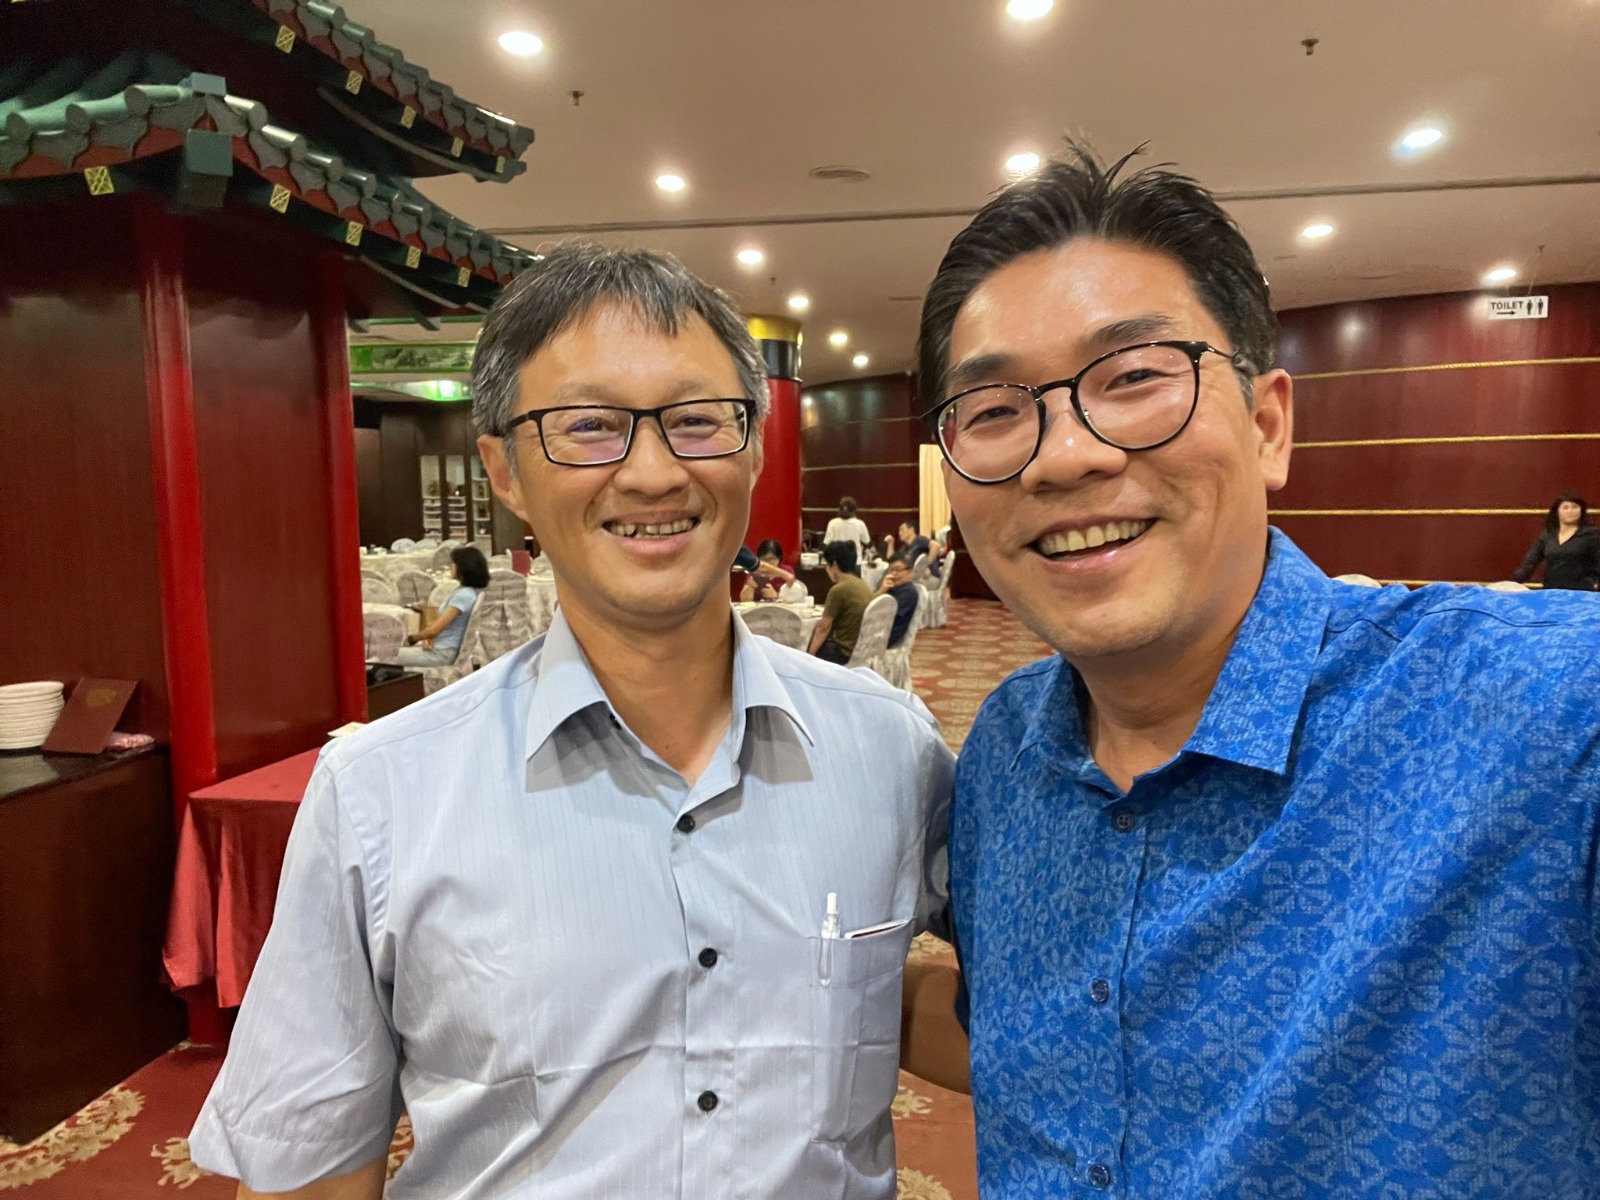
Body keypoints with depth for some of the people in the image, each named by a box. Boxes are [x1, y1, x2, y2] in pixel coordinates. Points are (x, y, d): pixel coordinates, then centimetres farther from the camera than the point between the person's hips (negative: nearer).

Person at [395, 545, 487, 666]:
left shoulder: (463, 595, -21)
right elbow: (440, 621, 15)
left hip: (442, 653, -10)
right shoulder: (466, 592, 11)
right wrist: (427, 638, -5)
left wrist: (411, 638, -4)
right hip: (440, 646, 10)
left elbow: (435, 629, -20)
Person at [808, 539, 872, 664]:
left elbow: (824, 628, -11)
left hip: (846, 651, -8)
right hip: (863, 647, 8)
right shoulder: (862, 584, 5)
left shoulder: (838, 589, -19)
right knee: (816, 632, 21)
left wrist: (809, 655, -1)